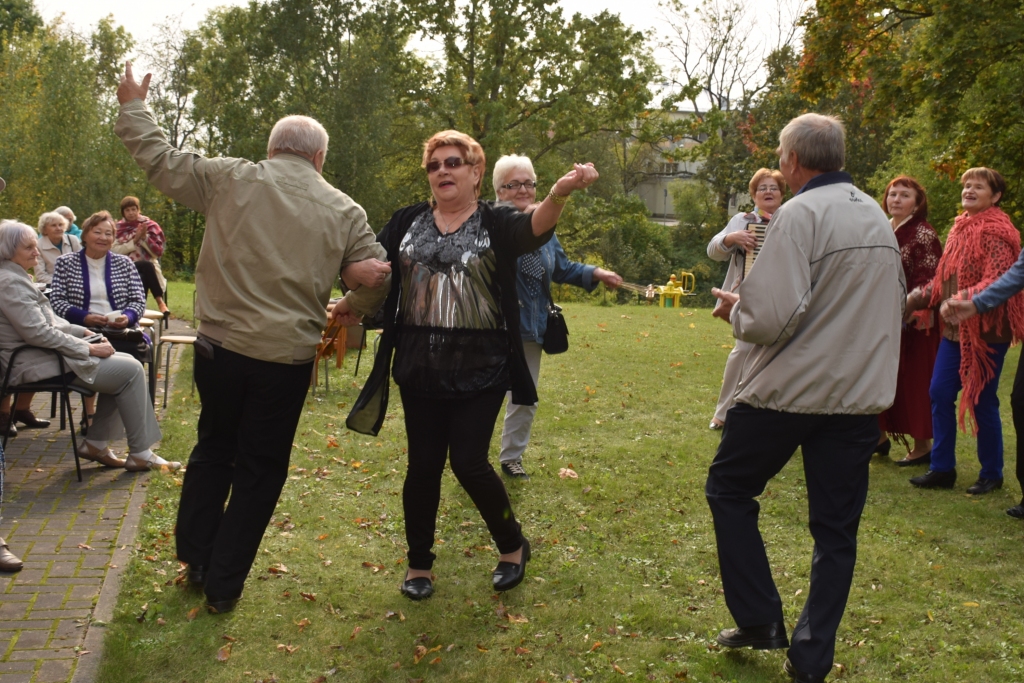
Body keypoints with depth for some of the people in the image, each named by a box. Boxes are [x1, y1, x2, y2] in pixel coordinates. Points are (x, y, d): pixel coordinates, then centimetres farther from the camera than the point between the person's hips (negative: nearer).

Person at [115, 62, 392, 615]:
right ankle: (224, 584, 20)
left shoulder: (232, 179, -2)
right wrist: (346, 309, 22)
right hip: (286, 359, -1)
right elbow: (377, 281, 3)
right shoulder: (345, 211, 0)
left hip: (220, 347, 1)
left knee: (213, 450, 24)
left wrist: (133, 107, 22)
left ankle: (195, 560, 32)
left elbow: (159, 161, 5)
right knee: (259, 469, 13)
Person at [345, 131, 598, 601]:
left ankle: (513, 546, 23)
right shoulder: (407, 222, 7)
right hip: (420, 369, 3)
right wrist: (346, 303, -17)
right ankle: (419, 563, 27)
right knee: (423, 465, 7)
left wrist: (559, 193, -46)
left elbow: (535, 228, -23)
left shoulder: (496, 223, -3)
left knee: (468, 462, -4)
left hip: (480, 370, -3)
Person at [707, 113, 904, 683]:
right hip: (862, 395, 6)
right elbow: (896, 305, 20)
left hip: (791, 389, -6)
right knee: (837, 528, 11)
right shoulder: (879, 216, 10)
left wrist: (735, 311, -2)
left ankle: (760, 620, 15)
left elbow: (771, 318, -21)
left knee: (729, 488, 14)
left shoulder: (800, 213, -14)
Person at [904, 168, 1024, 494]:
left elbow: (997, 280, -22)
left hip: (986, 330, -7)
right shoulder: (960, 227, 13)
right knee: (940, 394, 5)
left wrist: (963, 300, -34)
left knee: (981, 401, 1)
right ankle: (942, 469, 15)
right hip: (954, 328, 7)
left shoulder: (996, 231, -11)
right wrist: (917, 298, 10)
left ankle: (991, 474, 17)